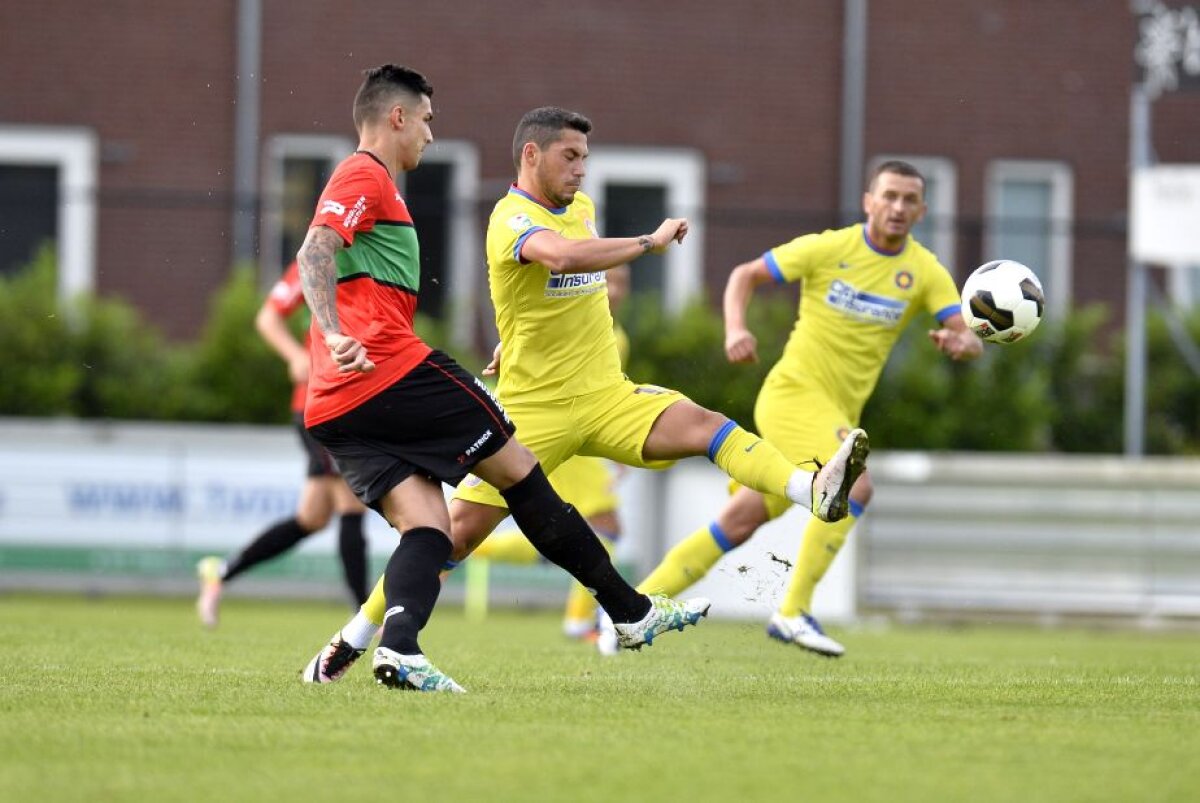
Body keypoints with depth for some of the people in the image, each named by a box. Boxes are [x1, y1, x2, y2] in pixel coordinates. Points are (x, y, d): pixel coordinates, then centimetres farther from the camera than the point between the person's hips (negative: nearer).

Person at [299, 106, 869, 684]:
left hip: (606, 397, 6)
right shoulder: (512, 219, -15)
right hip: (533, 408, -5)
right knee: (460, 531, -5)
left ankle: (817, 492, -39)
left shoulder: (581, 208, 11)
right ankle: (353, 639, 8)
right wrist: (651, 242, -29)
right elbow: (563, 255, -38)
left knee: (705, 425, -20)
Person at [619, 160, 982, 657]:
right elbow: (745, 275, 3)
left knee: (740, 523, 5)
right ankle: (794, 612, -19)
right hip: (793, 391, -5)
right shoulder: (827, 249, -6)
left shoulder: (926, 273, 1)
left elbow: (971, 340, -7)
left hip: (838, 414, 5)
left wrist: (961, 342, -32)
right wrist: (735, 329, -16)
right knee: (855, 484, -28)